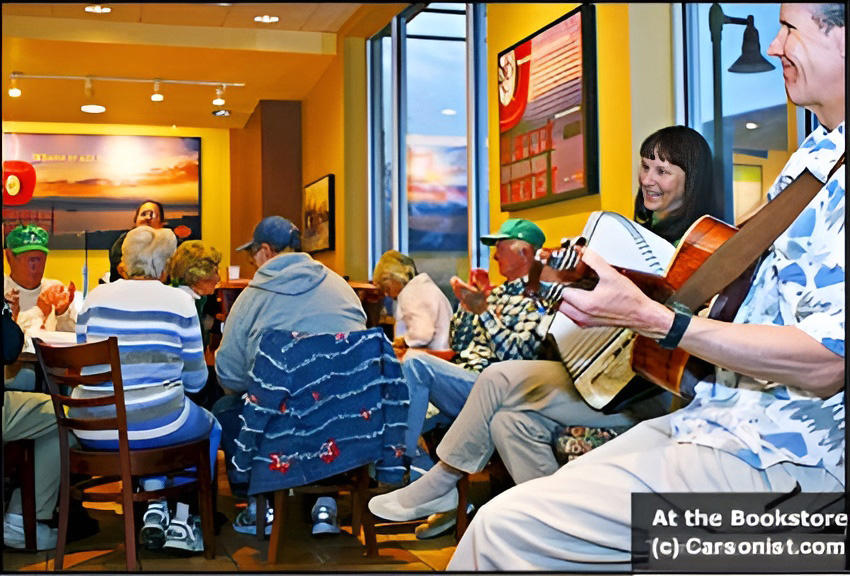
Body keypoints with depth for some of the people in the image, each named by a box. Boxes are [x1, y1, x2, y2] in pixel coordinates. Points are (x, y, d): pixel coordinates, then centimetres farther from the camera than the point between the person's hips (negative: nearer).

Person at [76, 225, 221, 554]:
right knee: (211, 428, 28)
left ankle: (155, 509, 25)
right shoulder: (178, 301, -5)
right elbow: (195, 380, 1)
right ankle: (181, 521, 23)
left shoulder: (96, 297, 5)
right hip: (155, 425, -4)